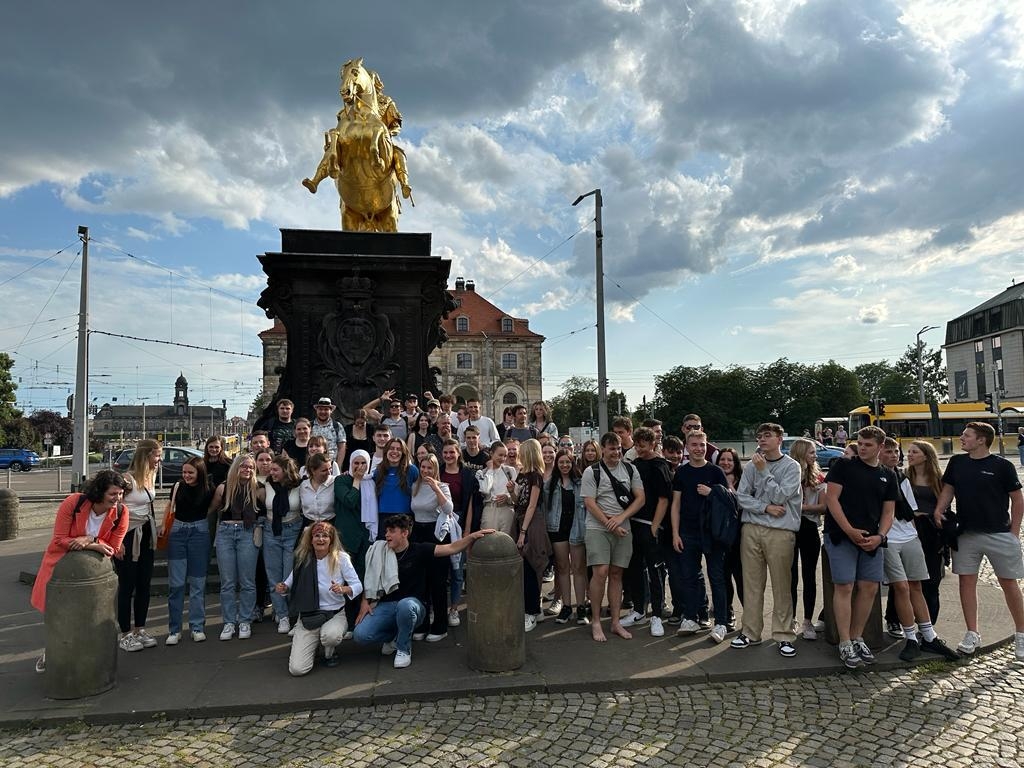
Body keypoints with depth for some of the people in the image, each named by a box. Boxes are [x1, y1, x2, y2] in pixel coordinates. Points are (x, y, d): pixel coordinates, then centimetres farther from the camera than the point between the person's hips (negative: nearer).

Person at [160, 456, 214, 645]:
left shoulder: (208, 489, -8)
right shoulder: (178, 486, -3)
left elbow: (211, 509, 9)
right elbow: (170, 505, 14)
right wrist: (163, 525, 6)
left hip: (199, 532, -1)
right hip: (177, 532, 1)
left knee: (197, 583, 5)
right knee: (175, 583, -1)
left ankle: (197, 627, 13)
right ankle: (174, 629, 8)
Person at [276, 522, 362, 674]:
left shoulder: (341, 558, -9)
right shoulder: (303, 560, -2)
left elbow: (358, 585, -10)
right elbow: (290, 583, 10)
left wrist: (343, 589, -31)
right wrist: (282, 588, -13)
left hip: (335, 614, -2)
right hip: (307, 616, 2)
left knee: (330, 635, -38)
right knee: (297, 669, -14)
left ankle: (329, 653, 2)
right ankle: (312, 645, 22)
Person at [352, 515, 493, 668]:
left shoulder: (419, 550, -5)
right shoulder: (380, 552, 5)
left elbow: (451, 548, -13)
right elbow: (370, 580, 17)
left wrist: (472, 536, -27)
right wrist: (365, 602, 3)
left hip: (412, 604, -3)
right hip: (386, 605, 3)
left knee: (405, 605, -39)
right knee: (360, 635, -19)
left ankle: (403, 649, -10)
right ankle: (394, 636, 14)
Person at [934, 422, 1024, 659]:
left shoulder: (1002, 466, -6)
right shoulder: (957, 462, 5)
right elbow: (948, 490, 10)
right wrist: (939, 510, -6)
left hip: (999, 533, -3)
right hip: (966, 533, 4)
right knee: (966, 581, 5)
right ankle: (972, 634, 15)